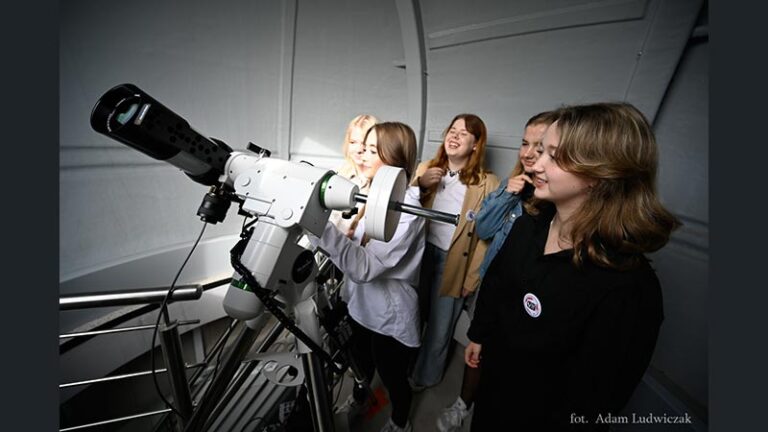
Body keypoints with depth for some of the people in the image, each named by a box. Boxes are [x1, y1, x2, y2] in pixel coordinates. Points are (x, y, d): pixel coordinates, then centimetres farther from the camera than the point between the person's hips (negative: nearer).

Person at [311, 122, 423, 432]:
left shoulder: (406, 208, -27)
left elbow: (365, 266, -35)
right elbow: (357, 246, 3)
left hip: (390, 313, -7)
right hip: (361, 302, 7)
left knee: (392, 376, 20)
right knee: (361, 361, 31)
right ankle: (358, 399, 63)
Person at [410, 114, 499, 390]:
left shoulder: (487, 184, -9)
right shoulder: (426, 169, 2)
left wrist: (472, 278, -7)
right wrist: (420, 185, -16)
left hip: (453, 262, -2)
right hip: (420, 253, 3)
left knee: (439, 328, 14)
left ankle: (424, 376, 43)